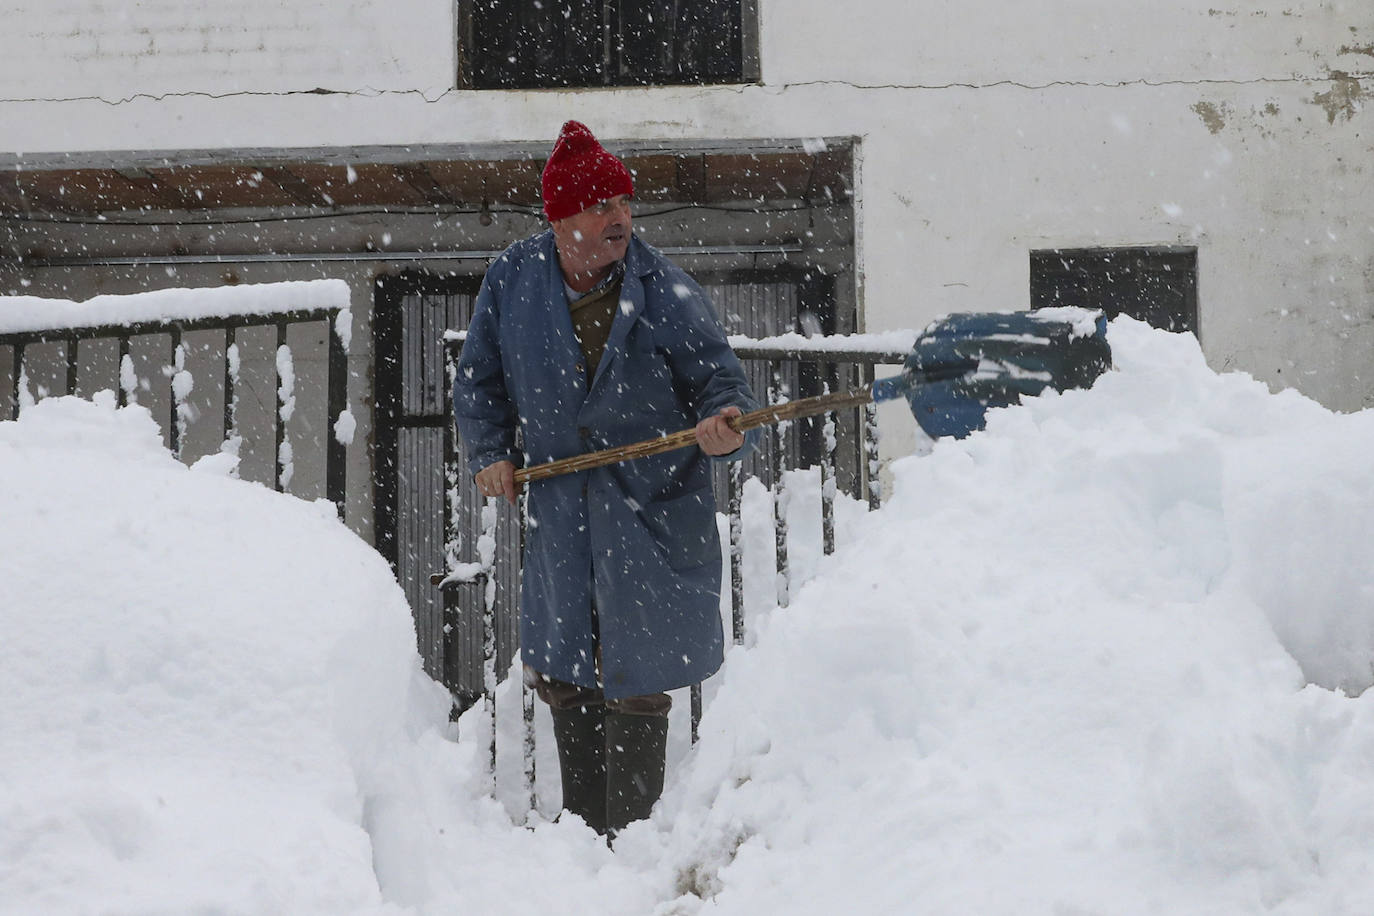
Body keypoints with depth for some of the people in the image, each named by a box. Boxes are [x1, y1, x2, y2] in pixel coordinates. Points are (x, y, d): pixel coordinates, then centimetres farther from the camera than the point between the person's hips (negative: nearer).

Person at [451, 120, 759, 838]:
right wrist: (490, 453, 0)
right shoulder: (512, 279, 1)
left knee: (634, 682, 1)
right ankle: (582, 832, 27)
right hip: (559, 508, 4)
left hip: (654, 507, -3)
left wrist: (725, 426, -27)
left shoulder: (661, 288, -8)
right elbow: (478, 380, 13)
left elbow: (717, 373, -5)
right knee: (563, 678, 12)